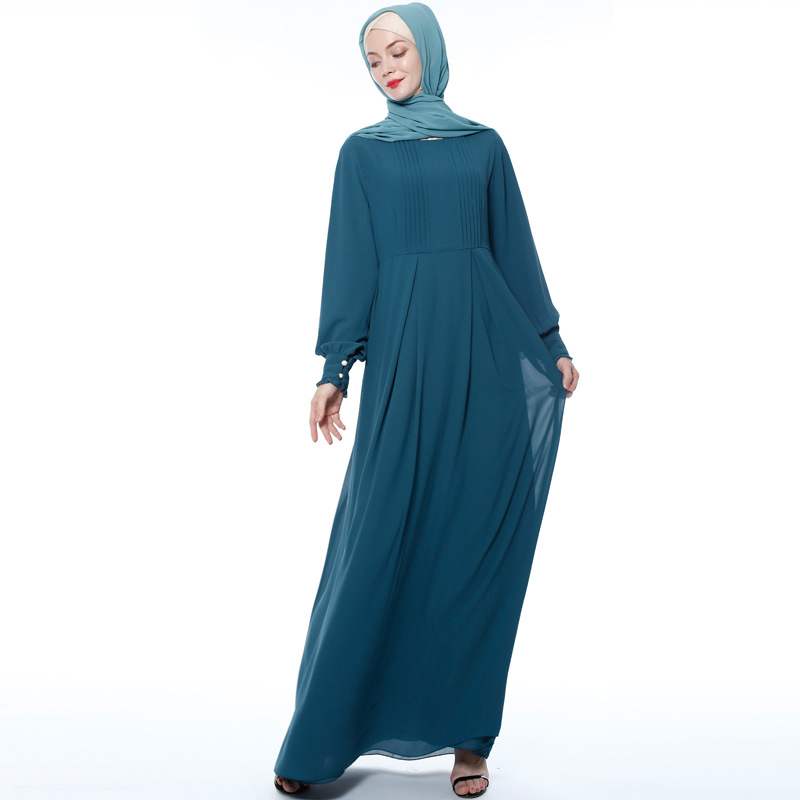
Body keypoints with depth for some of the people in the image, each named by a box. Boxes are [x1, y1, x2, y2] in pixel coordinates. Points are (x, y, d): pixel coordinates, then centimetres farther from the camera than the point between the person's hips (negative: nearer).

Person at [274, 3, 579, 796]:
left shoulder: (483, 144, 14)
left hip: (486, 351, 2)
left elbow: (516, 247, 15)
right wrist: (335, 369, -4)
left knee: (478, 538, 0)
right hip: (404, 352, -1)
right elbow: (350, 264, 4)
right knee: (378, 538, -4)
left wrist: (551, 341, 12)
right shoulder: (361, 152, 10)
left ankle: (466, 734, 10)